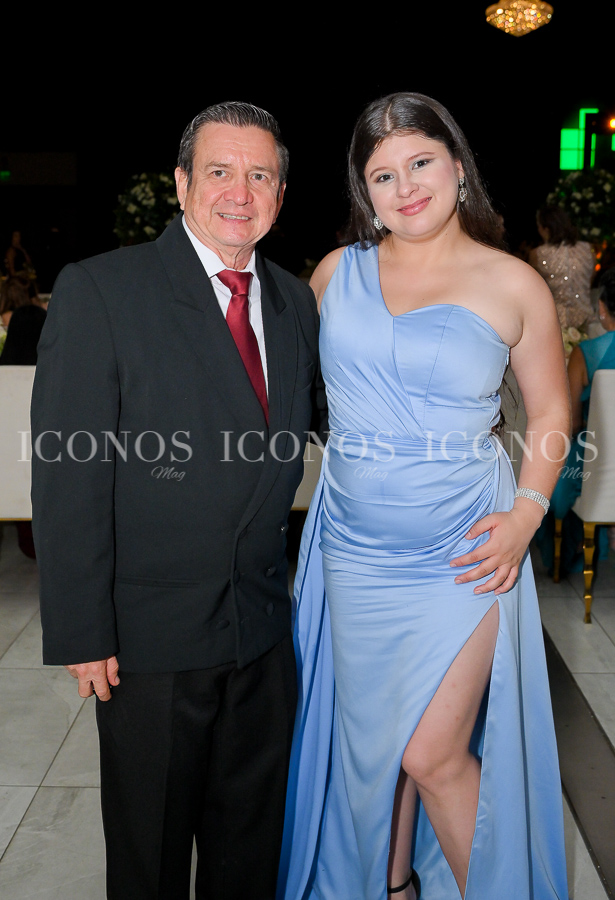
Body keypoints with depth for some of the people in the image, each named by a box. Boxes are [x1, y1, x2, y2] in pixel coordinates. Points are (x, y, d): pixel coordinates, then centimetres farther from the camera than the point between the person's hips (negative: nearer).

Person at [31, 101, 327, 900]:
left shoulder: (294, 301, 6)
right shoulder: (99, 291, -12)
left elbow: (328, 415, 17)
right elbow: (67, 475, -14)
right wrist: (80, 633, -15)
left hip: (263, 628, 5)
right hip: (151, 632, -4)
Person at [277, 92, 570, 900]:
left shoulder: (514, 285, -4)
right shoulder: (335, 273, 3)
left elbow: (551, 414, 4)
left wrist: (526, 512, -9)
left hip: (460, 549, -3)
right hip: (355, 543, 4)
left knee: (433, 752, -2)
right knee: (371, 740, 16)